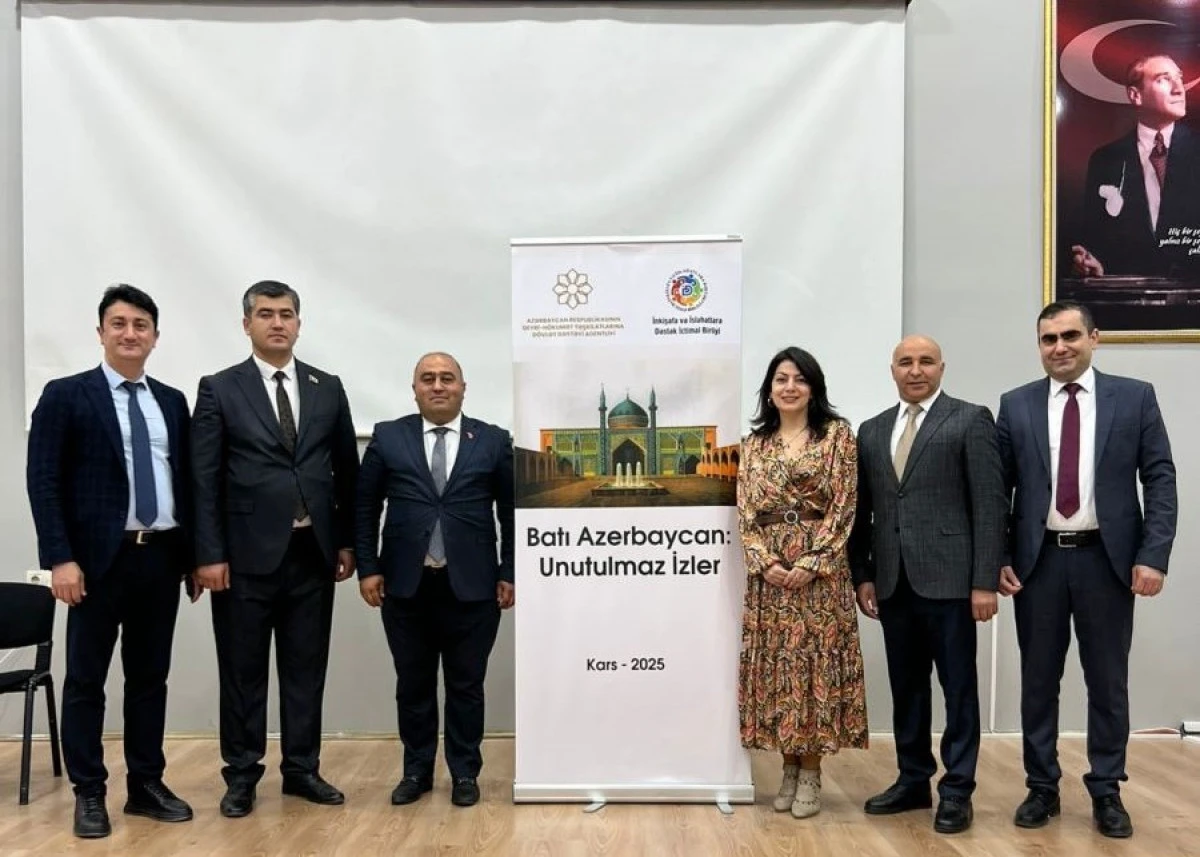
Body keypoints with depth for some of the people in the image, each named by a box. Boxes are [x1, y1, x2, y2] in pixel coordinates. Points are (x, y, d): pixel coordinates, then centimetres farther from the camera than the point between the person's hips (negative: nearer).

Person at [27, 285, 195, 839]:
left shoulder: (172, 401, 12)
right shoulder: (65, 395, -1)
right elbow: (43, 481, -6)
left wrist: (193, 552, 9)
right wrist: (60, 557, -14)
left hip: (162, 556, 4)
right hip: (100, 557, -4)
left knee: (150, 676, 11)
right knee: (86, 678, 5)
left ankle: (146, 785, 22)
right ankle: (89, 794, 17)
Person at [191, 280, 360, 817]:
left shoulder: (328, 388, 8)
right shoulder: (219, 389, 0)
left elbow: (347, 471, 10)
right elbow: (204, 480, -4)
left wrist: (347, 541, 6)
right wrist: (209, 554, -10)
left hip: (313, 552, 3)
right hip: (247, 554, -2)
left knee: (306, 668, 11)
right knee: (244, 670, 8)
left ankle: (302, 769, 23)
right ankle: (242, 775, 21)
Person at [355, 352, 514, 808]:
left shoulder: (493, 441, 3)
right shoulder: (387, 437, 4)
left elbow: (511, 511, 4)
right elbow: (365, 507, 5)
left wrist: (508, 574, 0)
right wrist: (368, 568, -1)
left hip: (472, 585, -1)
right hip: (406, 584, 1)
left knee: (466, 684, 9)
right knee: (413, 683, 12)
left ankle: (465, 772, 23)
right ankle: (417, 770, 27)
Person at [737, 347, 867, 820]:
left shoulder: (837, 434, 2)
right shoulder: (753, 443, 11)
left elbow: (843, 507, -5)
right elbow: (744, 512, 6)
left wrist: (811, 563, -13)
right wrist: (764, 561, -10)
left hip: (819, 571, -3)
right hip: (768, 574, 3)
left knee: (816, 661, 0)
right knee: (775, 663, 6)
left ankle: (810, 772, 12)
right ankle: (789, 766, 20)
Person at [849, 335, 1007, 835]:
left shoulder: (971, 420, -1)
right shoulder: (872, 431, 14)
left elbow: (989, 506, -6)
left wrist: (985, 582, -12)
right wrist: (862, 575, 8)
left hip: (948, 579, -5)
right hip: (893, 582, 5)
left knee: (958, 688, 5)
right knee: (906, 689, 13)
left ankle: (957, 790, 15)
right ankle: (913, 780, 25)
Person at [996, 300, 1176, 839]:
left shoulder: (1135, 397, 2)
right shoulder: (1016, 406, 4)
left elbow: (1160, 480, -2)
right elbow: (998, 488, 4)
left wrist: (1153, 555, -11)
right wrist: (998, 558, -3)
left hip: (1108, 558, -1)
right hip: (1039, 559, 1)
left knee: (1108, 682, 9)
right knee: (1038, 680, 9)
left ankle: (1106, 791, 23)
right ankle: (1042, 787, 23)